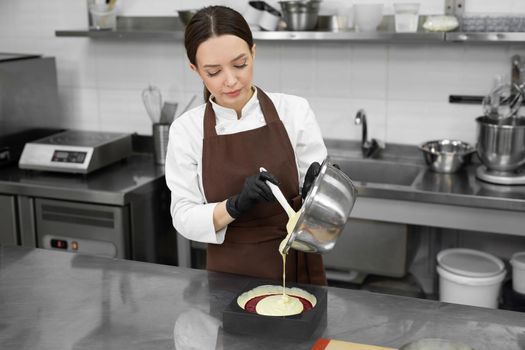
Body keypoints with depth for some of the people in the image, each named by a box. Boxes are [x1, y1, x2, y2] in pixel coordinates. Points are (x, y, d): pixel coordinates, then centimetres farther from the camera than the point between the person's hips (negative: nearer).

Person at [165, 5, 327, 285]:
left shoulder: (294, 110, -9)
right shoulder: (187, 129, -8)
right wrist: (236, 204, -25)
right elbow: (184, 218, -8)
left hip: (297, 270, 0)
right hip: (230, 277, 0)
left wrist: (315, 192, -25)